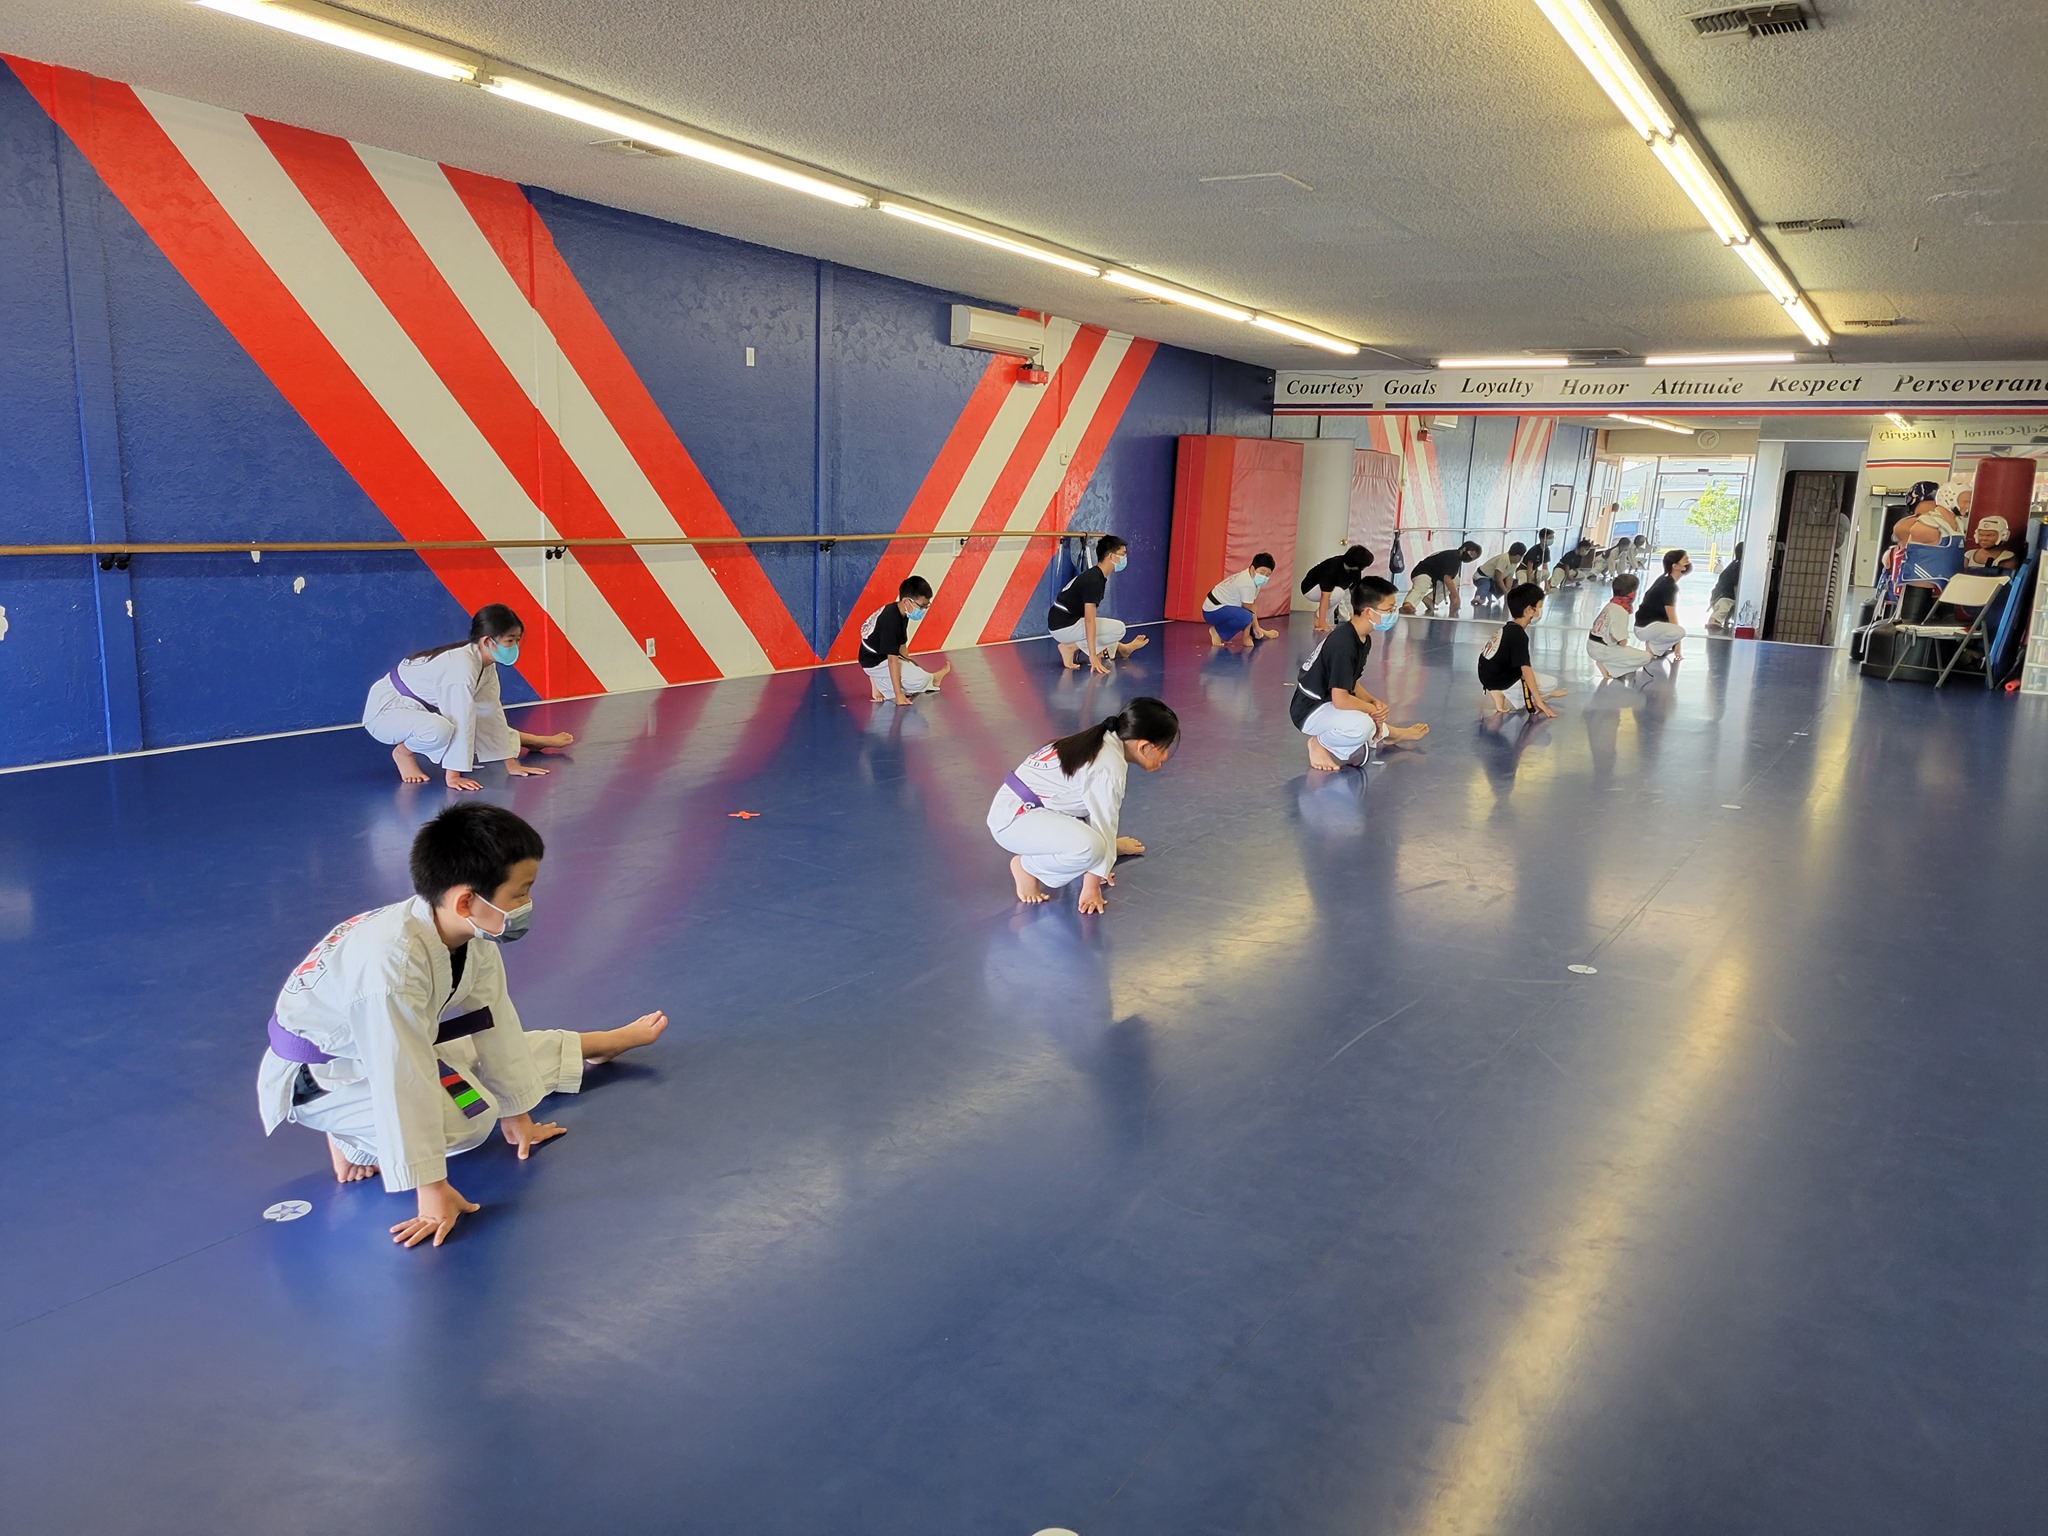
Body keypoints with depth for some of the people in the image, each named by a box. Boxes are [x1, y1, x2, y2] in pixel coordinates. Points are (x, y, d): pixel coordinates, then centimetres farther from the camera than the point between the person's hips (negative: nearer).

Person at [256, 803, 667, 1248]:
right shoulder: (391, 962, -42)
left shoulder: (472, 936, -17)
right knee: (468, 1119, -24)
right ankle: (350, 1139, -2)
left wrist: (517, 1113, 7)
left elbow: (493, 1020, -4)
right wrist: (431, 1190, -32)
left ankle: (608, 1042, 37)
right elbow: (402, 1084, -39)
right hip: (318, 1076, -7)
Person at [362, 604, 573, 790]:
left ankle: (536, 741, 34)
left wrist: (511, 763, -1)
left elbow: (492, 712, 0)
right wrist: (453, 776, -31)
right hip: (387, 709, -9)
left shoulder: (485, 663, -5)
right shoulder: (462, 666, -33)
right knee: (440, 729, -36)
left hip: (423, 709, 9)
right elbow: (460, 721, -32)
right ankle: (404, 751, -7)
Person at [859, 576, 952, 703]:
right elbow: (892, 659, -31)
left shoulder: (901, 614, 0)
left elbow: (902, 645, 10)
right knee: (920, 680, -21)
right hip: (874, 662, -10)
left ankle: (880, 684, 7)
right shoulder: (891, 620, -29)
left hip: (884, 656, 10)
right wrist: (898, 694, -31)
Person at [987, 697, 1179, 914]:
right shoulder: (1109, 767, -24)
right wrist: (1092, 887, -16)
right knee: (1088, 847, -31)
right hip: (1013, 817, -10)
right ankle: (1026, 866, -10)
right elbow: (1104, 824, -20)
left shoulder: (1103, 743, 6)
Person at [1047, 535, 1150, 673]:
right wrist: (1092, 655, -32)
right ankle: (1070, 647, -11)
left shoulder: (1096, 576, 10)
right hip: (1064, 626, -11)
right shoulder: (1093, 580, -20)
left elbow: (1090, 615, 21)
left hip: (1063, 623, 11)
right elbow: (1089, 619, -28)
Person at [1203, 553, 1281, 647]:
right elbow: (1248, 610, -14)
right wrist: (1256, 628, -2)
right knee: (1246, 617, -30)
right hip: (1213, 611, -10)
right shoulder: (1248, 584, -23)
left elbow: (1252, 606, 8)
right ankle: (1217, 631, -14)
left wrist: (1257, 628, 6)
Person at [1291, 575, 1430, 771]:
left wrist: (1373, 702, -6)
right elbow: (1340, 699, -30)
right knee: (1361, 726, -34)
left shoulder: (1364, 640, 2)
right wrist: (1372, 708, -14)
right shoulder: (1343, 643, -27)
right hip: (1310, 710, -9)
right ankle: (1319, 742, -14)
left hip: (1328, 704, 9)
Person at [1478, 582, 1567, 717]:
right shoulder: (1518, 635, -17)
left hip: (1488, 678, 9)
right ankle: (1503, 696, -10)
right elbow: (1526, 671, -22)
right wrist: (1539, 702, -21)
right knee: (1552, 683, 1)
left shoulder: (1507, 628, 11)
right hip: (1500, 684, -9)